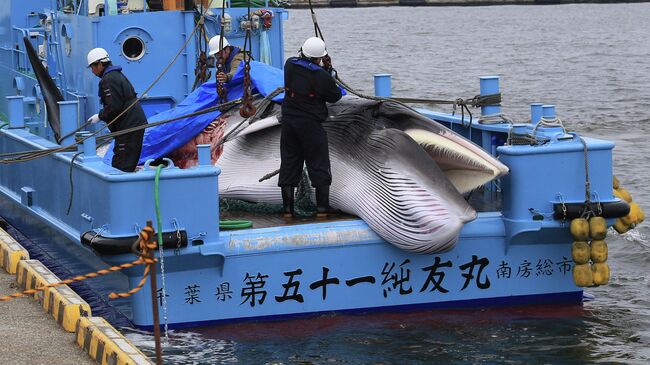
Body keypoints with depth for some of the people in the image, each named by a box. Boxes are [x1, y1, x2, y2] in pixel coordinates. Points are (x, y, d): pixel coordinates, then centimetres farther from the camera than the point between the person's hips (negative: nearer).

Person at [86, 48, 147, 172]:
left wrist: (100, 116, -5)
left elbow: (114, 106, -20)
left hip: (128, 127, -11)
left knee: (120, 166, -12)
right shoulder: (117, 75, 21)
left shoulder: (108, 80, -13)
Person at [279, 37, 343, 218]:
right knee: (319, 165, 6)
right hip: (310, 125, -5)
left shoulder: (290, 65, -1)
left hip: (288, 121, 5)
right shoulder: (321, 76, -17)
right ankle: (322, 207, 6)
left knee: (288, 164, 11)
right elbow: (335, 96, -4)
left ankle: (287, 208, 11)